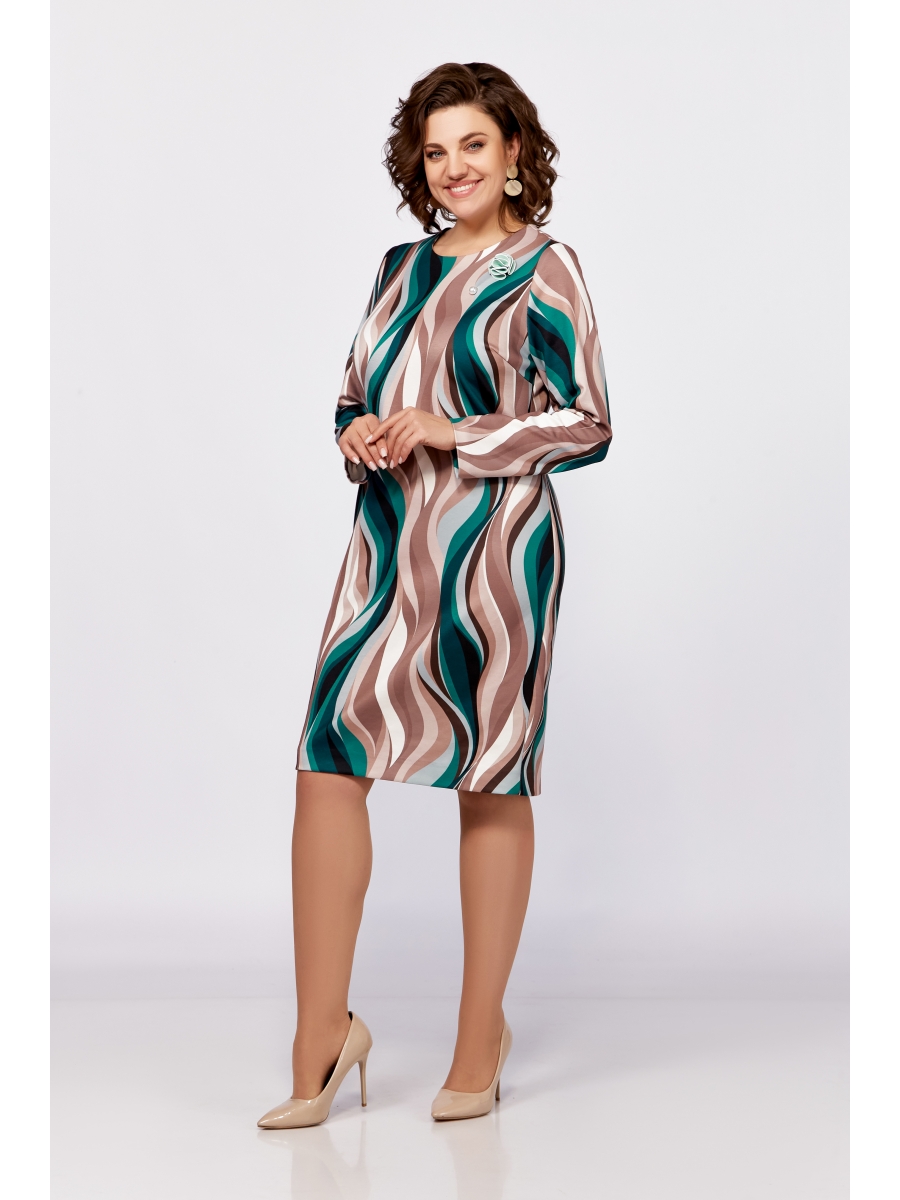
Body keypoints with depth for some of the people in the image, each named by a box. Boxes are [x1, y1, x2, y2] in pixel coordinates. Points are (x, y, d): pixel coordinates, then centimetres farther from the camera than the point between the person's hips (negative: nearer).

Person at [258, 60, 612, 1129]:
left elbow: (587, 424, -4)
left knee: (490, 780, 2)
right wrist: (360, 435, 1)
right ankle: (322, 1036, 2)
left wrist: (452, 434, -11)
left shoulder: (542, 270, 0)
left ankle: (480, 1038, 15)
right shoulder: (401, 268, 18)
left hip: (494, 547, -5)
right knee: (327, 759, -6)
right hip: (388, 540, 5)